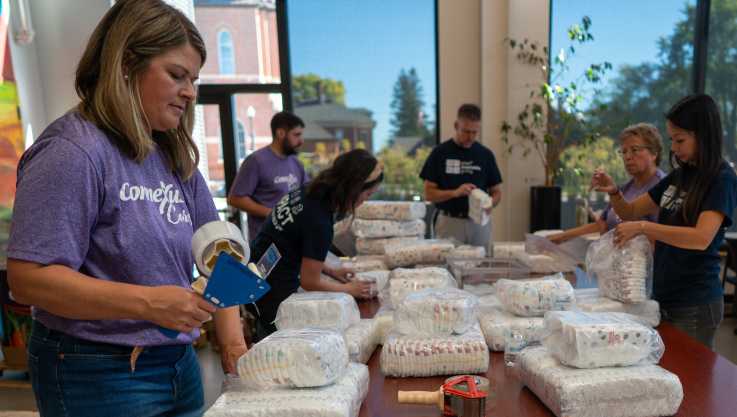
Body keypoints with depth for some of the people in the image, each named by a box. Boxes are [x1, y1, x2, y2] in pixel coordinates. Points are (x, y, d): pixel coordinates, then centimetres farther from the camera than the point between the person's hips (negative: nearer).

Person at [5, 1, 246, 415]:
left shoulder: (176, 156, 7)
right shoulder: (72, 152, -17)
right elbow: (27, 278, -21)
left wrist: (232, 341, -2)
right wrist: (148, 303, -30)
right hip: (98, 377, -7)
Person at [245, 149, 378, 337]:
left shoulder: (306, 190, -2)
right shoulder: (320, 223, -27)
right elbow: (310, 282, -15)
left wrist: (329, 270, 16)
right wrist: (348, 289, -1)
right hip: (273, 289, -10)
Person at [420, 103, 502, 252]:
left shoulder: (485, 154, 7)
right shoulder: (440, 152, 0)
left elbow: (496, 192, 11)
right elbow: (428, 193, -2)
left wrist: (490, 204, -11)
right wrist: (455, 192, -18)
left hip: (479, 222, 2)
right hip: (449, 223, -2)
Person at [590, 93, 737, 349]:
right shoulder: (679, 176, 10)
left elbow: (702, 238, -27)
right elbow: (630, 211, 14)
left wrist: (643, 228, -28)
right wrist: (613, 192, -6)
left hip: (695, 305, -7)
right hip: (663, 297, 7)